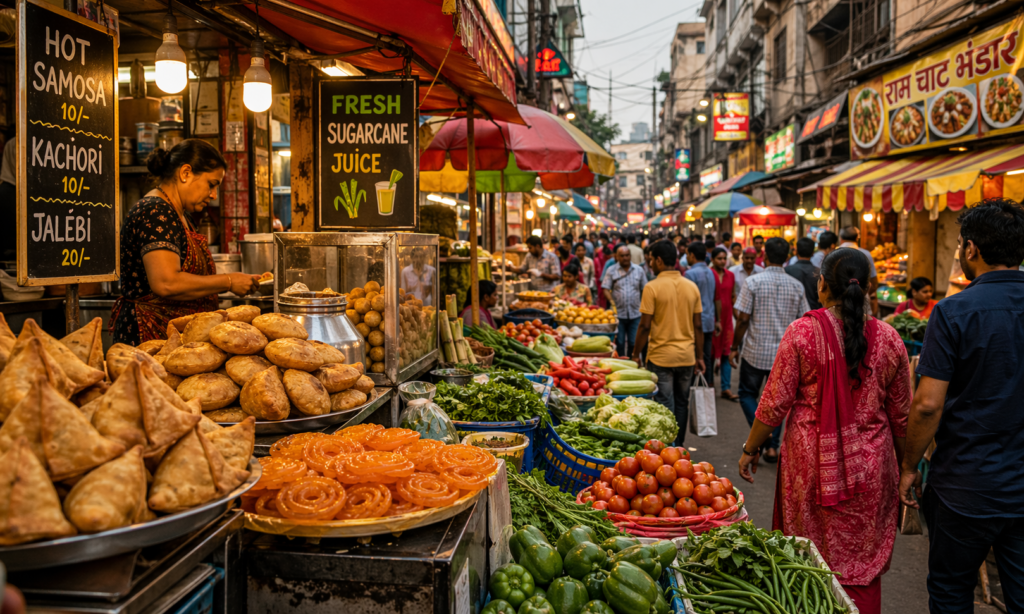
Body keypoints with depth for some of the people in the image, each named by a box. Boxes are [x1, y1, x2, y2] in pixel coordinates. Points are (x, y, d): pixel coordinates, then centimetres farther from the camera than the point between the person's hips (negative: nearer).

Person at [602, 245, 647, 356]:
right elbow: (606, 289, -3)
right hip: (618, 313, -1)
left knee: (634, 343, 4)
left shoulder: (639, 270, 8)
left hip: (635, 314, 1)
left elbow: (644, 290, 10)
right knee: (619, 343, 5)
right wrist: (612, 302, -20)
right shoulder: (611, 270, 2)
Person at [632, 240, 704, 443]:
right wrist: (699, 357, 14)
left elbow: (645, 326, -12)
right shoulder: (692, 287, 3)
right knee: (682, 404, 15)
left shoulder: (653, 287, -11)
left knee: (665, 407, 1)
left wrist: (636, 353, 0)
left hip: (661, 356, -5)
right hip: (687, 356, 5)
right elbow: (697, 326, 6)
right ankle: (678, 448, 25)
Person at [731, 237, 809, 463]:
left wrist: (734, 347, 0)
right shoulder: (796, 286, 1)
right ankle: (772, 446, 14)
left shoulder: (753, 282, -10)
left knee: (748, 394, 14)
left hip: (756, 352, -3)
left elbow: (743, 319, -10)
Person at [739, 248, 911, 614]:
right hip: (870, 467, 2)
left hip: (812, 462, -2)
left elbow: (775, 403, -8)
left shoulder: (803, 332, -10)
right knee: (862, 562, 12)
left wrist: (750, 448, 5)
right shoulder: (888, 339, -1)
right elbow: (901, 415, 5)